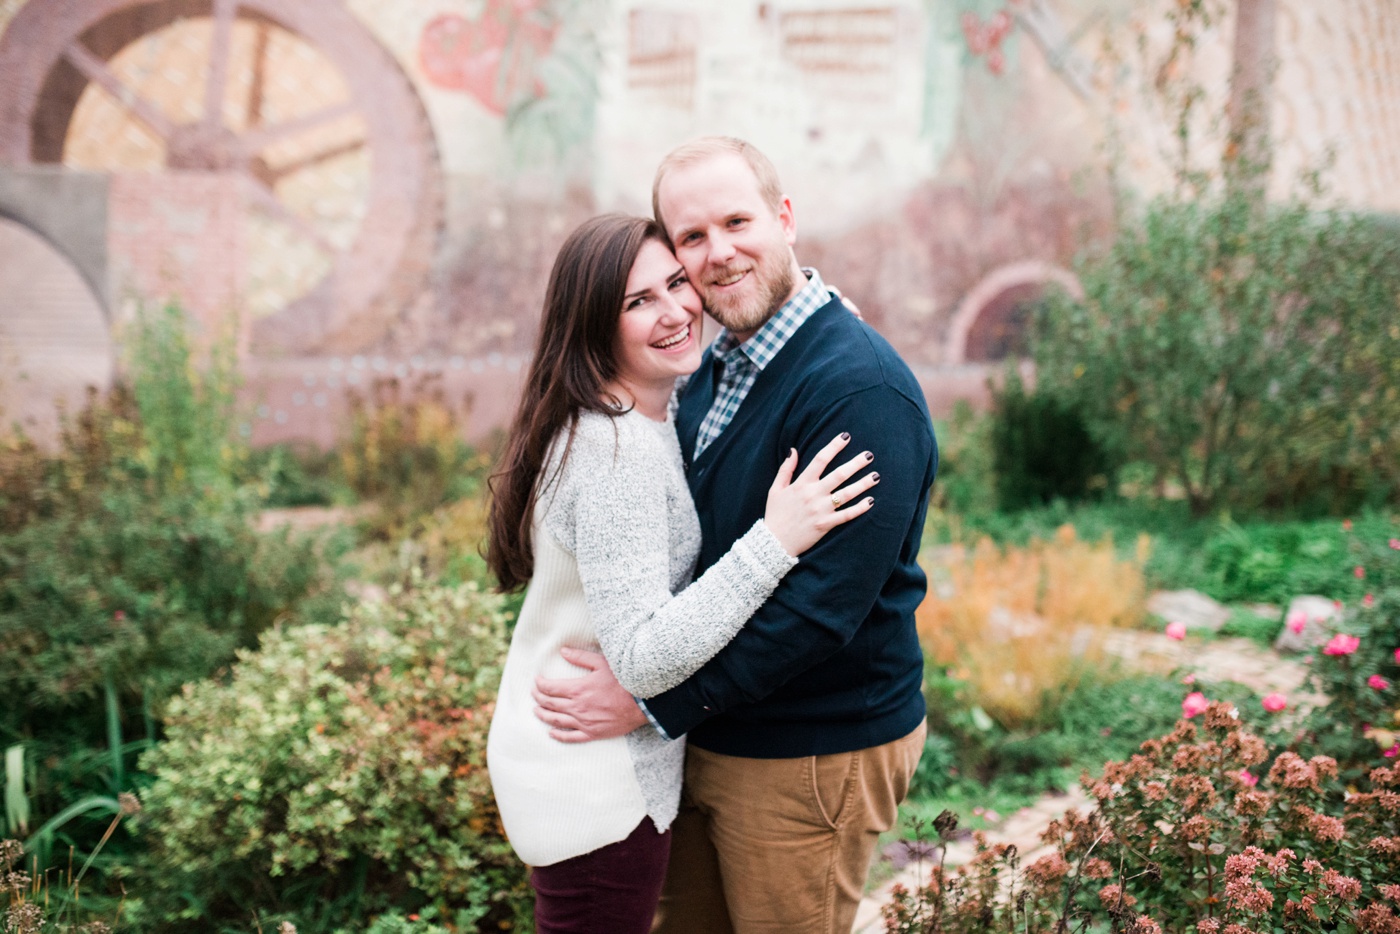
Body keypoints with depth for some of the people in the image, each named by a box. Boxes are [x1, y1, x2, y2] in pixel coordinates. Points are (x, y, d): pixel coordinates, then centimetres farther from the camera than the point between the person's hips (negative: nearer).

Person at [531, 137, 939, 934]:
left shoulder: (861, 389, -22)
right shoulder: (713, 370, 6)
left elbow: (824, 600, -27)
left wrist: (655, 701, -23)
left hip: (814, 759, -8)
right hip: (706, 737, 8)